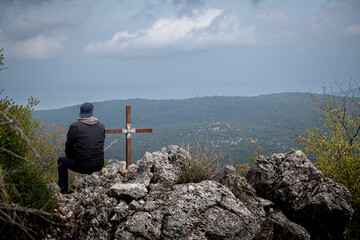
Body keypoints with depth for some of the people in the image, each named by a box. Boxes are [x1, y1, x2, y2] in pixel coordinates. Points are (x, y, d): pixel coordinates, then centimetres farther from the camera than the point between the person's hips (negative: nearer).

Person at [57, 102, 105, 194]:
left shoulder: (74, 126, -9)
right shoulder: (101, 126, 3)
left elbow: (68, 148, -3)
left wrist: (73, 156, 18)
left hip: (82, 166, -4)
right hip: (99, 166, 4)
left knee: (61, 160, 25)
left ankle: (64, 189, 27)